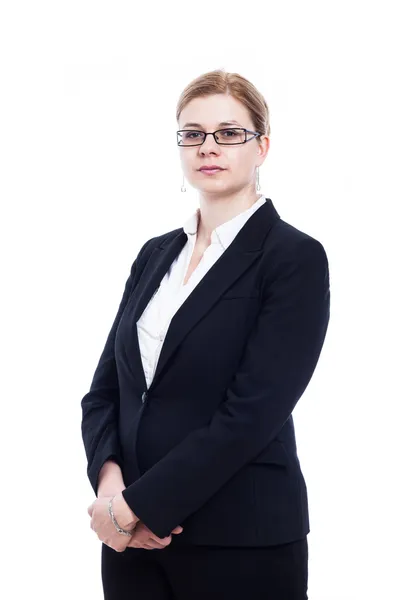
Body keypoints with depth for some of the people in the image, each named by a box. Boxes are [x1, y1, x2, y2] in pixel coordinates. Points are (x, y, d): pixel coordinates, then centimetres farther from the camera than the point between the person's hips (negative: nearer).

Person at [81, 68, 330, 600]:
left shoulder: (296, 258, -9)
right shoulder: (155, 254, 10)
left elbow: (251, 413, -17)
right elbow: (104, 390, 8)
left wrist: (135, 505, -16)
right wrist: (110, 481, -11)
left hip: (241, 542, -5)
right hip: (136, 536, 5)